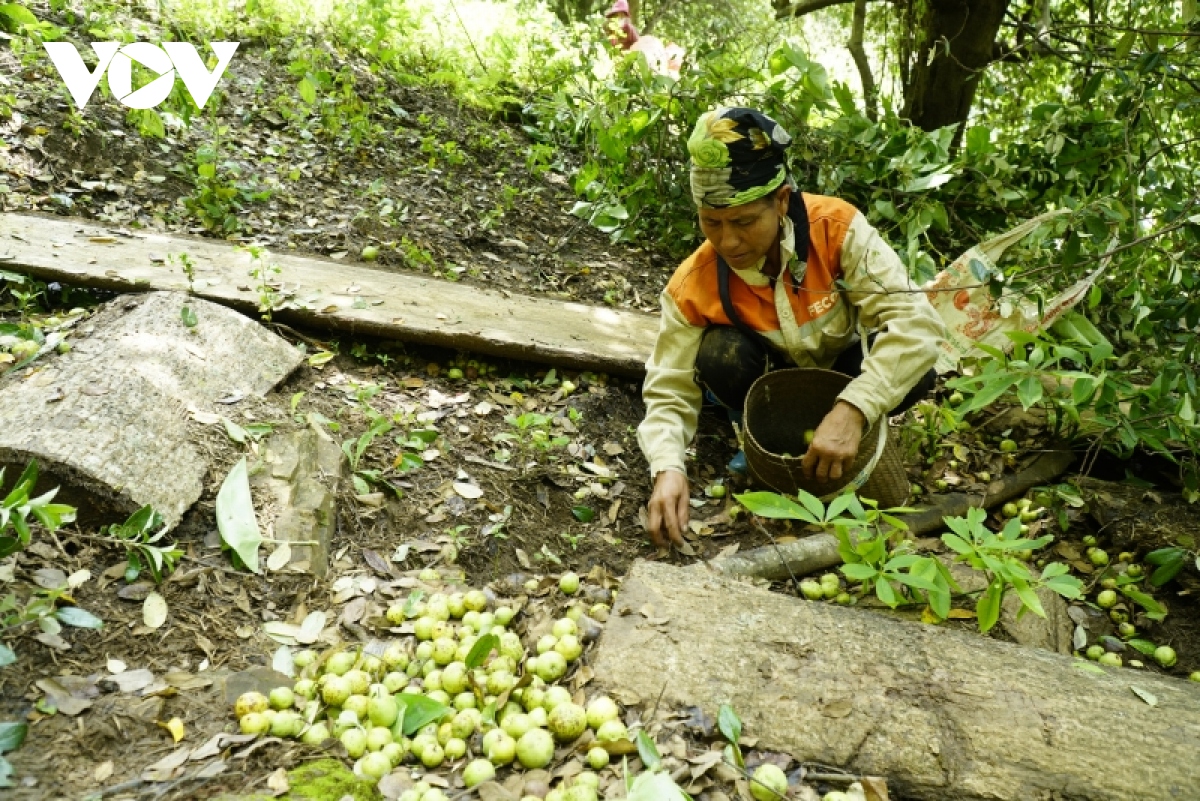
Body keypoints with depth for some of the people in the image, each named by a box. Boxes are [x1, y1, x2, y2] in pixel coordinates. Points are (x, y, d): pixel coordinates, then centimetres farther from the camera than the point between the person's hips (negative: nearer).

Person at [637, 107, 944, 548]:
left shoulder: (835, 227, -29)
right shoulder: (692, 287, -26)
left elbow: (914, 319, -36)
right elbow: (670, 392, -21)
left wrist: (852, 411, -49)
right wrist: (668, 468, -42)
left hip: (841, 373, 1)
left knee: (913, 371, -30)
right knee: (720, 354, -33)